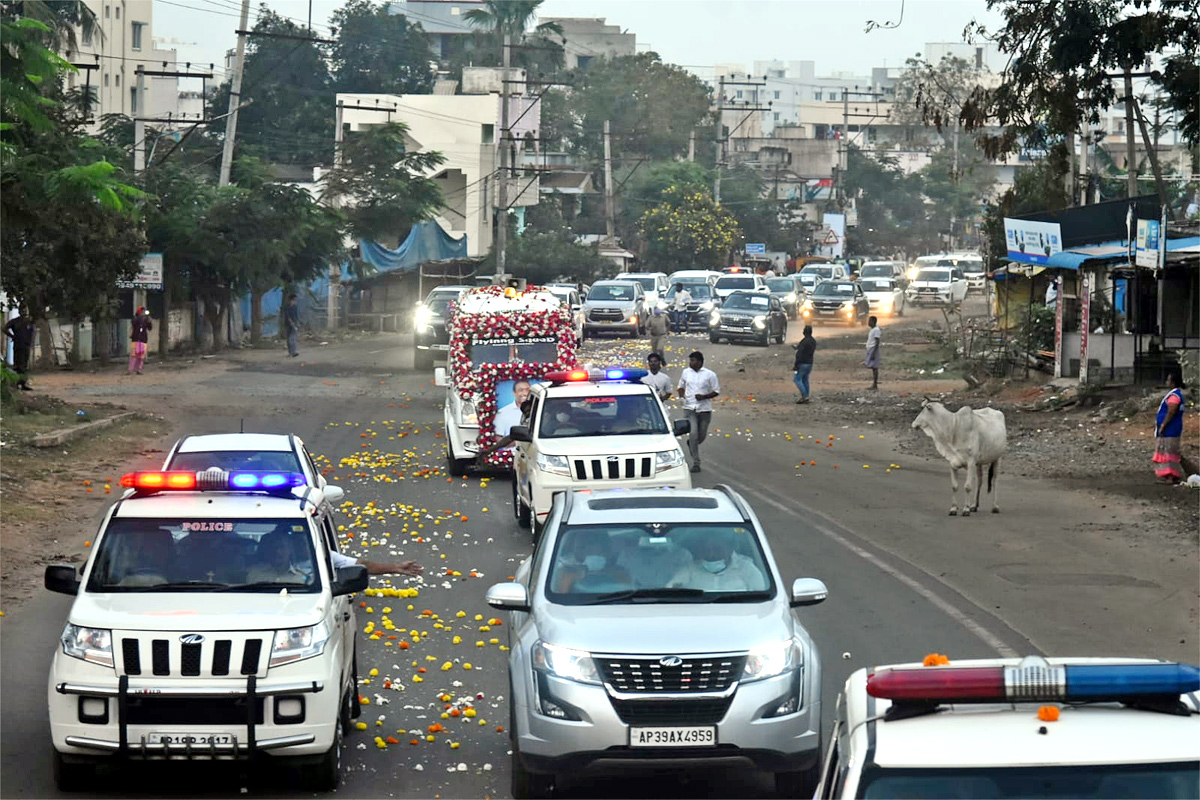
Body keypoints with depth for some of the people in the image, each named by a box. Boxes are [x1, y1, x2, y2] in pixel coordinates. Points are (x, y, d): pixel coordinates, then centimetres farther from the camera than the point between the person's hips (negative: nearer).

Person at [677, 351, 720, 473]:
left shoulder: (710, 374, -3)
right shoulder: (686, 372, 6)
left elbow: (716, 391, 0)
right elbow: (681, 386, 20)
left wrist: (704, 396, -16)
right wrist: (682, 394, -2)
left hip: (704, 408, 0)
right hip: (690, 408, 0)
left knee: (702, 435, 7)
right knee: (693, 433, -13)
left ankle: (691, 444, 42)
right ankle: (696, 463, -9)